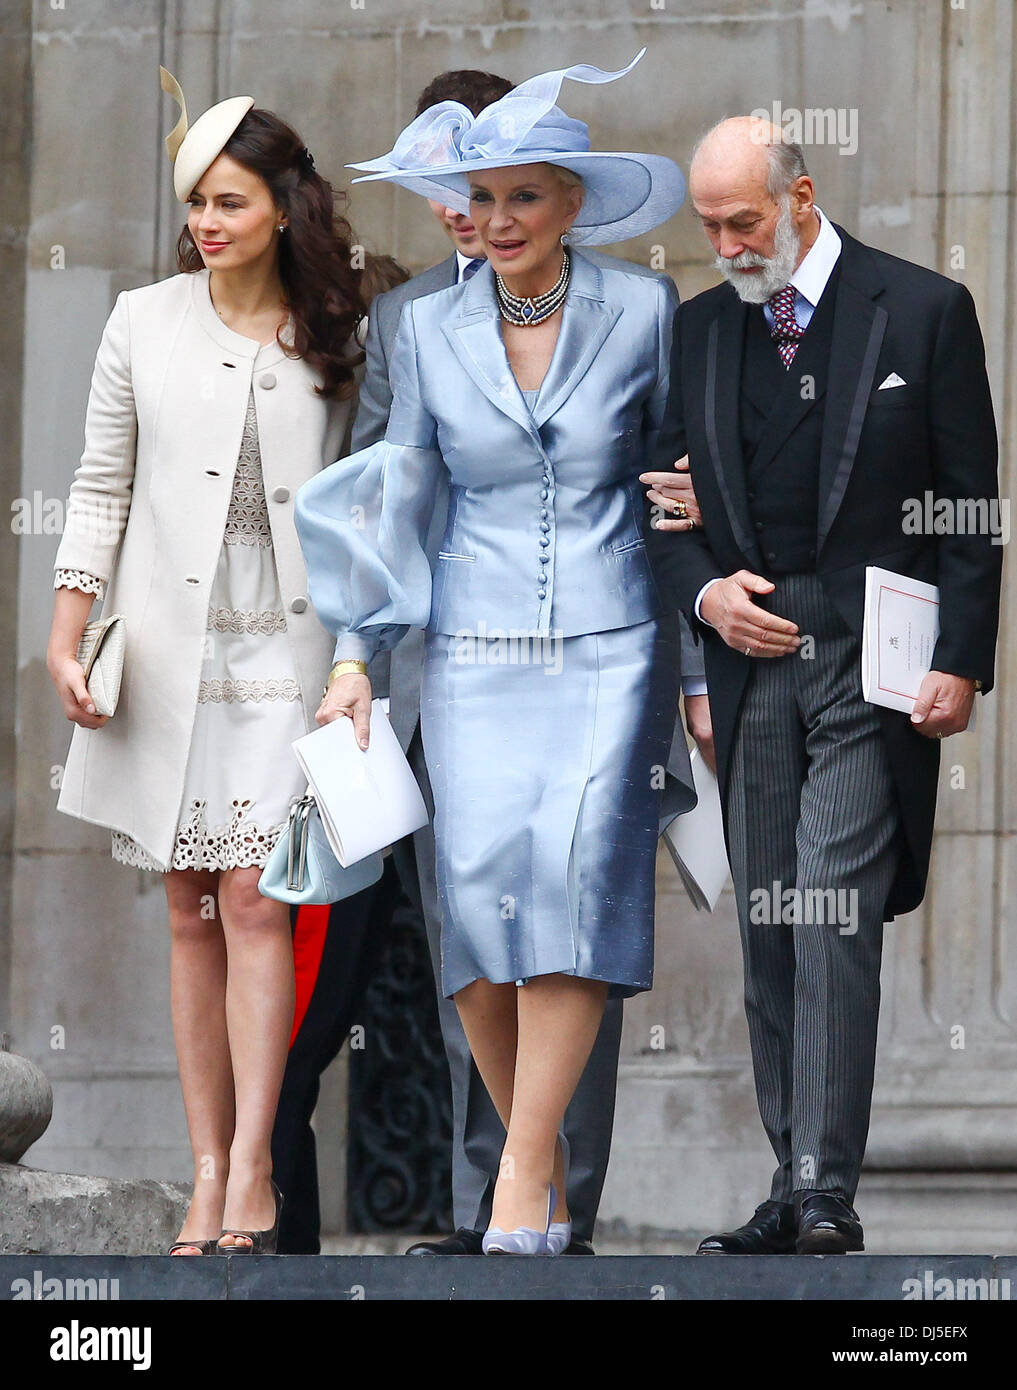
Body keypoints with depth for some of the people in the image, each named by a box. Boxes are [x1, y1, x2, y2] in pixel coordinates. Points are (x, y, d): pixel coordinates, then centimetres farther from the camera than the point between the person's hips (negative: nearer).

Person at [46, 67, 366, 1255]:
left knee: (253, 897, -11)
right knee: (190, 910, 3)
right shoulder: (145, 322, 5)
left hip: (281, 643, -1)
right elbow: (101, 485, 7)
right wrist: (67, 629, -1)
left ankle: (251, 1168, -12)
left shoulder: (334, 342, 4)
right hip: (167, 638, 1)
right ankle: (209, 1170, 5)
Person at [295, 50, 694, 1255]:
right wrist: (355, 656, 7)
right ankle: (537, 1152, -1)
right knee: (479, 880, -14)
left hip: (609, 652, -2)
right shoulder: (429, 330, 6)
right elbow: (399, 490, 13)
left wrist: (697, 656, 9)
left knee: (574, 868, -21)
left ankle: (522, 1174, -22)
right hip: (476, 654, 2)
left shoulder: (640, 313, 1)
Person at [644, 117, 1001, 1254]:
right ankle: (792, 1190, 9)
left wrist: (959, 663, -8)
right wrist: (705, 593, -3)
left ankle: (827, 1191, -16)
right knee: (767, 932, 4)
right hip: (752, 662, 5)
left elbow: (973, 504, -1)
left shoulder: (924, 311, -1)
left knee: (833, 918, -15)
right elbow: (661, 499, 17)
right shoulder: (698, 330, 12)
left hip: (872, 663, -5)